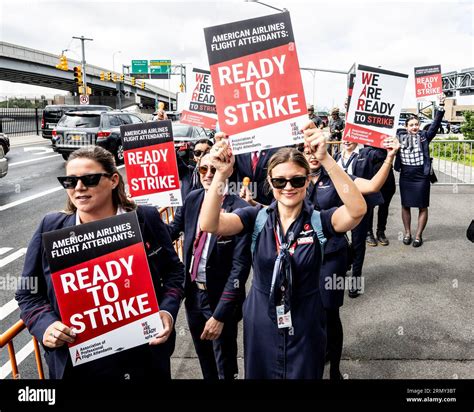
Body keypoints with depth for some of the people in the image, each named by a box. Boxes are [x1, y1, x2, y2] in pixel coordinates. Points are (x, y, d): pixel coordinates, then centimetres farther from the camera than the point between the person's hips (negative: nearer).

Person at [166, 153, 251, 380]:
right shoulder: (193, 198, -3)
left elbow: (240, 266, -22)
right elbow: (173, 229, 12)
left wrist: (220, 314, -23)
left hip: (219, 298, -5)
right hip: (192, 292, 6)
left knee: (225, 367, 16)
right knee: (204, 360, 26)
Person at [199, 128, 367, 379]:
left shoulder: (318, 221, -11)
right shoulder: (257, 218, -8)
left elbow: (357, 210, -31)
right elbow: (209, 224, -23)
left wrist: (326, 159, -41)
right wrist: (222, 174, -39)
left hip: (305, 327, -1)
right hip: (261, 325, 2)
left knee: (304, 375, 18)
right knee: (259, 375, 22)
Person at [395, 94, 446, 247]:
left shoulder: (424, 136, -2)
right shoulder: (400, 136, 3)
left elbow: (436, 123, -12)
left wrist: (441, 106, -22)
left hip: (421, 177, -2)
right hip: (405, 177, 2)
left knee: (422, 207, 4)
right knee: (405, 206, 10)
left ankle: (418, 235, 15)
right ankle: (407, 233, 24)